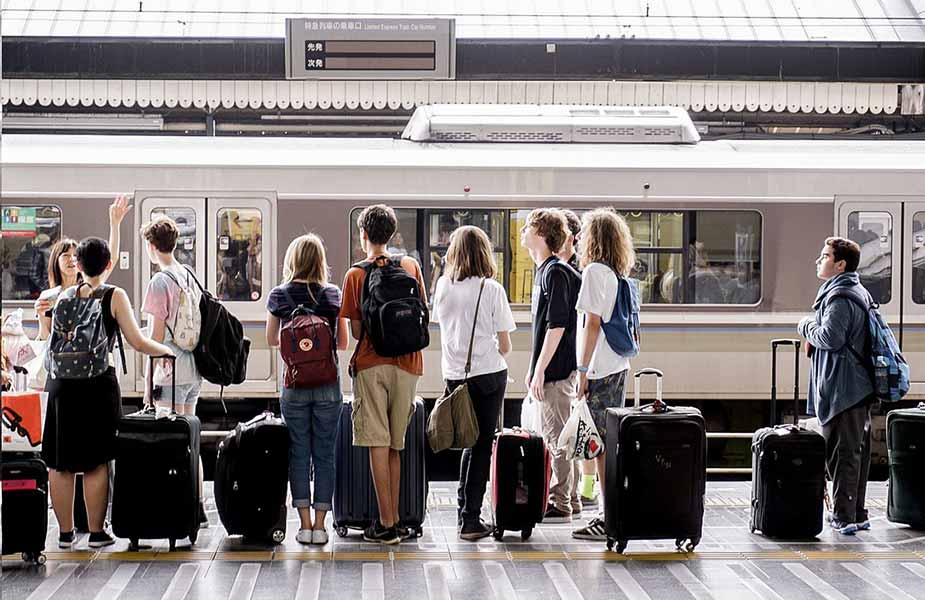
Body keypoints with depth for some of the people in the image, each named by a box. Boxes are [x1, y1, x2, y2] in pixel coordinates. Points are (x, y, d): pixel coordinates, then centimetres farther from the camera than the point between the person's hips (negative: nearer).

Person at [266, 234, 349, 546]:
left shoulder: (279, 295, -1)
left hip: (294, 385, 0)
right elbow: (343, 342, 7)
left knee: (299, 453, 7)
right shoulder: (334, 295, 0)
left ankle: (305, 524, 7)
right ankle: (319, 525, 5)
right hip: (328, 385, 0)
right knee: (324, 454, 6)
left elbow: (271, 340, 11)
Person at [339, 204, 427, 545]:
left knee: (378, 444, -3)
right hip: (407, 363, 3)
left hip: (372, 363, -3)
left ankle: (387, 524, -5)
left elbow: (356, 331, -4)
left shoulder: (356, 275, -4)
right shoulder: (411, 267, 5)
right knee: (395, 446, 11)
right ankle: (394, 520, 14)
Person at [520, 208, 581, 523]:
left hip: (556, 370, -10)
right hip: (549, 369, 10)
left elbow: (557, 325, -21)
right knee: (550, 437, 15)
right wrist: (534, 369, 21)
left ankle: (560, 506, 1)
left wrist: (540, 370, -21)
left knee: (557, 439, -4)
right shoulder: (544, 270, 15)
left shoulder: (556, 273, -15)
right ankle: (555, 500, 22)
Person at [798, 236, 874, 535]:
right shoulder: (860, 292, 18)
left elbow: (830, 338, -25)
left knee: (843, 452, -7)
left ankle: (844, 517, -5)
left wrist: (807, 326, -7)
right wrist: (815, 331, 14)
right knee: (857, 451, 14)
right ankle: (857, 514, 21)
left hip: (841, 388, -10)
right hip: (860, 386, 10)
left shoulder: (839, 297, -16)